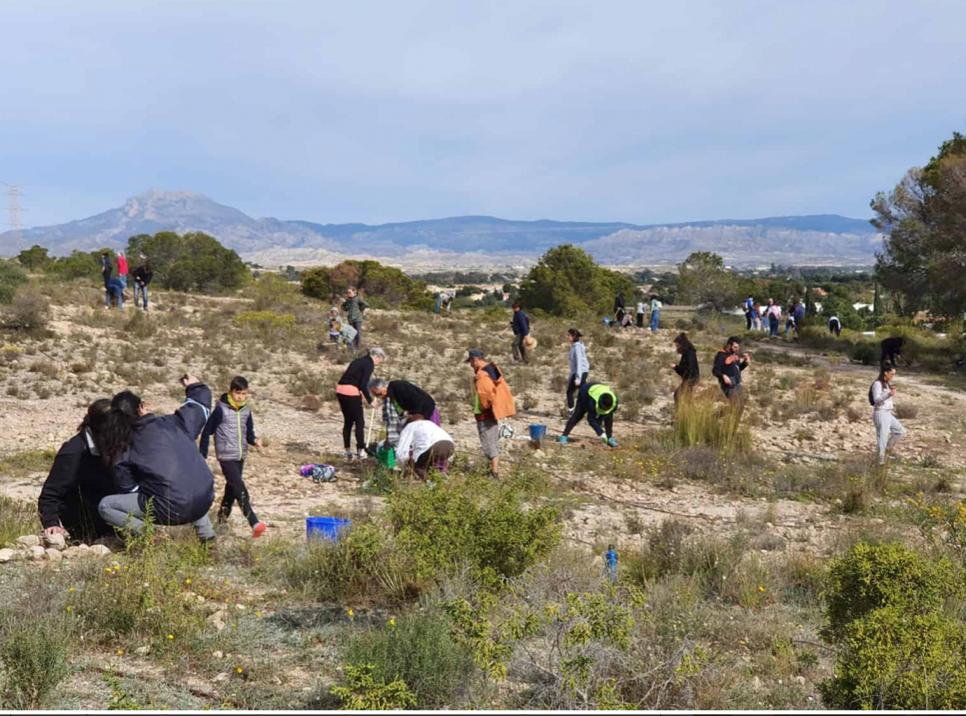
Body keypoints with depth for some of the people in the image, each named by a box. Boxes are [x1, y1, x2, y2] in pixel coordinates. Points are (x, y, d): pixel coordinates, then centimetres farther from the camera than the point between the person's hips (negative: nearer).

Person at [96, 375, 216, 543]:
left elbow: (128, 490, 9)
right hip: (205, 501, 4)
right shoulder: (173, 423, 5)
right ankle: (205, 530, 28)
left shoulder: (125, 450, 1)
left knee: (105, 506, 10)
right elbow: (200, 404, 23)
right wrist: (194, 387, 43)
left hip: (172, 510, -4)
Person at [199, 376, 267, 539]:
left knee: (232, 487, 18)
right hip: (226, 456, -7)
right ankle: (254, 524, -23)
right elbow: (207, 432, -7)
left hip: (241, 455, 7)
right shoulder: (221, 409, -12)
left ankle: (222, 518, 36)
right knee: (240, 489, -15)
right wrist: (202, 456, -5)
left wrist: (254, 440, -10)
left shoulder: (246, 410, 5)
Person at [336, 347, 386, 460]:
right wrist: (370, 400, -2)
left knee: (348, 421, 15)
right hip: (351, 392, -8)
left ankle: (348, 452, 18)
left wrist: (361, 394, 25)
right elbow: (363, 385, -12)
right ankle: (361, 451, 5)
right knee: (359, 422, 4)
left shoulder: (359, 360, 19)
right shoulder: (369, 364, -6)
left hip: (340, 390, 8)